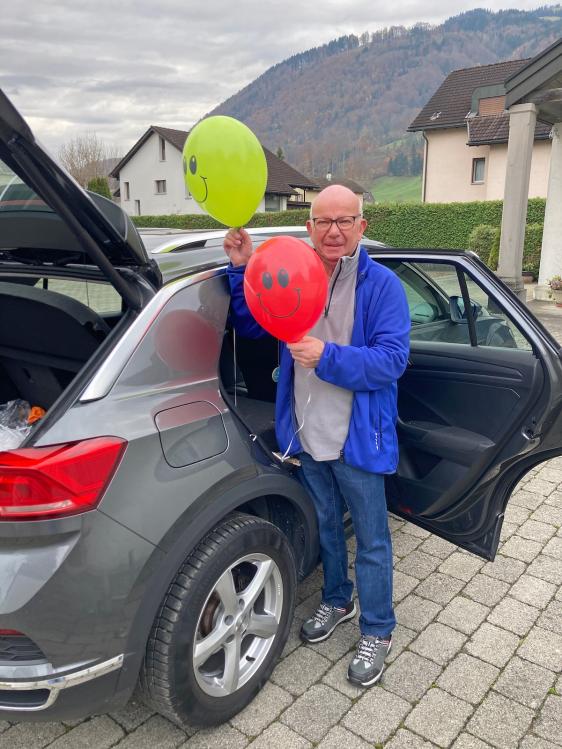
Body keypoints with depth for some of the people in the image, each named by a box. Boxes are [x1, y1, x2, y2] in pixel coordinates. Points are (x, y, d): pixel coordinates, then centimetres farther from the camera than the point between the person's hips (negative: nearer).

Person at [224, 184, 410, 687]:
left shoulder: (381, 285, -12)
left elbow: (392, 359, -20)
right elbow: (251, 326, 9)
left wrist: (326, 357, -32)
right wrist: (242, 269, -5)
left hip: (358, 439, -4)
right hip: (307, 436, 5)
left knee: (371, 540, 11)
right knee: (325, 526, 23)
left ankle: (377, 632, 31)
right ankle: (337, 600, 47)